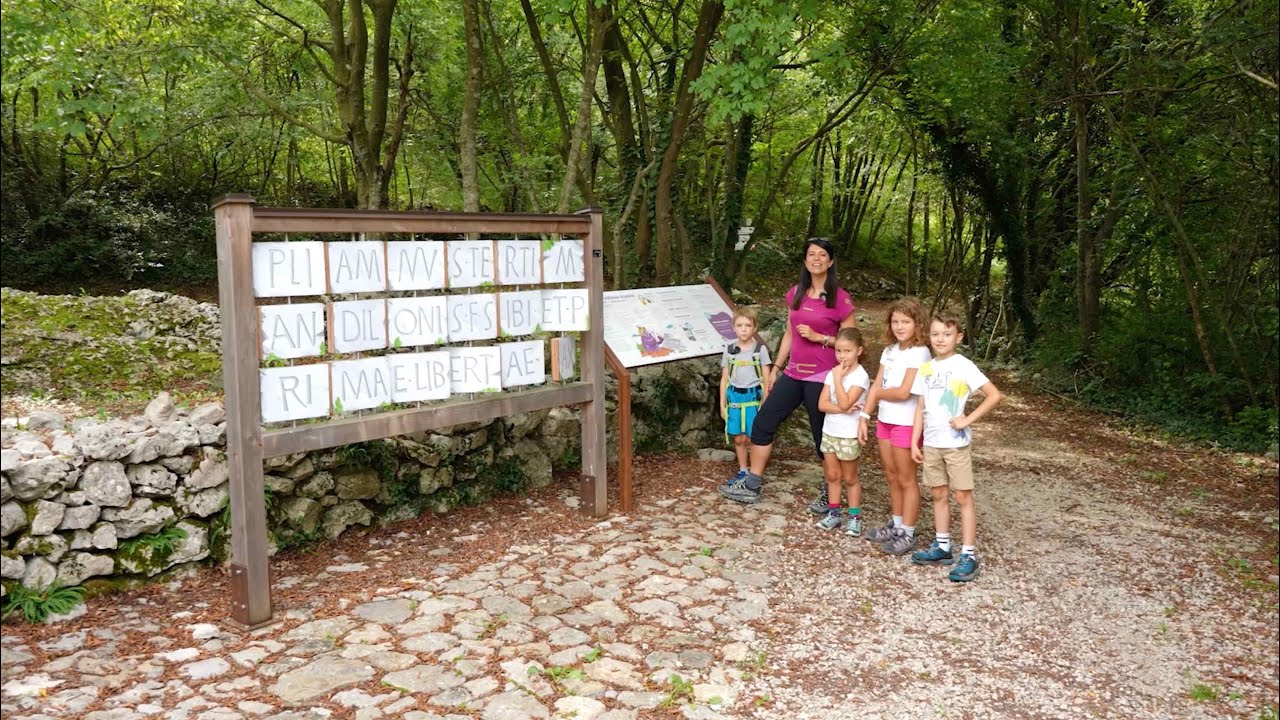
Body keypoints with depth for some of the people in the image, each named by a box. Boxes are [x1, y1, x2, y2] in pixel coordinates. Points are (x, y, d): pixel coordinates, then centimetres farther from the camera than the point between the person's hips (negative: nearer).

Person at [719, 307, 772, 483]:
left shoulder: (760, 349, -2)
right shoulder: (729, 350, 6)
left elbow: (766, 379, 0)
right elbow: (724, 378, 9)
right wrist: (722, 404, 7)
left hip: (753, 397, -3)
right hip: (735, 397, 3)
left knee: (753, 438, -3)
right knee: (739, 439, 7)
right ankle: (742, 471, 21)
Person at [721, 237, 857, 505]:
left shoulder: (840, 299, -8)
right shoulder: (795, 294, 8)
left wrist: (819, 337, -16)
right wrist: (776, 368, 14)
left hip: (821, 378, -6)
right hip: (793, 374, 6)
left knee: (824, 436, 3)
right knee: (763, 422, 4)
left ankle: (831, 493, 22)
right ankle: (751, 486, 14)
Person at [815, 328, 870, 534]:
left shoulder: (860, 376, -15)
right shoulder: (832, 373, 2)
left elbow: (844, 403, -25)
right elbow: (822, 404, -4)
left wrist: (838, 378, -21)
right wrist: (842, 409, -18)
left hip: (849, 435, -5)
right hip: (829, 432, 5)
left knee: (850, 478, 6)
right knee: (832, 475, 13)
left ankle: (855, 517, 18)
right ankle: (833, 513, 24)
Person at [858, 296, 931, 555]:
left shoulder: (919, 353, -16)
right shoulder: (889, 350, 8)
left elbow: (903, 392, -22)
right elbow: (876, 386, 7)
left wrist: (879, 393, -5)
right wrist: (864, 417, 2)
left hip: (906, 423, -7)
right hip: (885, 420, 7)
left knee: (906, 480, 3)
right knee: (892, 477, 17)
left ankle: (908, 534, 13)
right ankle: (896, 524, 31)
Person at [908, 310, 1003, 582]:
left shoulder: (963, 366, -10)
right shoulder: (926, 369, 7)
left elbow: (994, 394, -14)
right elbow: (921, 408, 10)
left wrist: (968, 419, -17)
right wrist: (914, 442, 7)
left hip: (956, 443, -6)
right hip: (931, 442, 6)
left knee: (963, 497, 0)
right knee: (938, 495, 14)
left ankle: (969, 555, 5)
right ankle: (942, 547, 25)